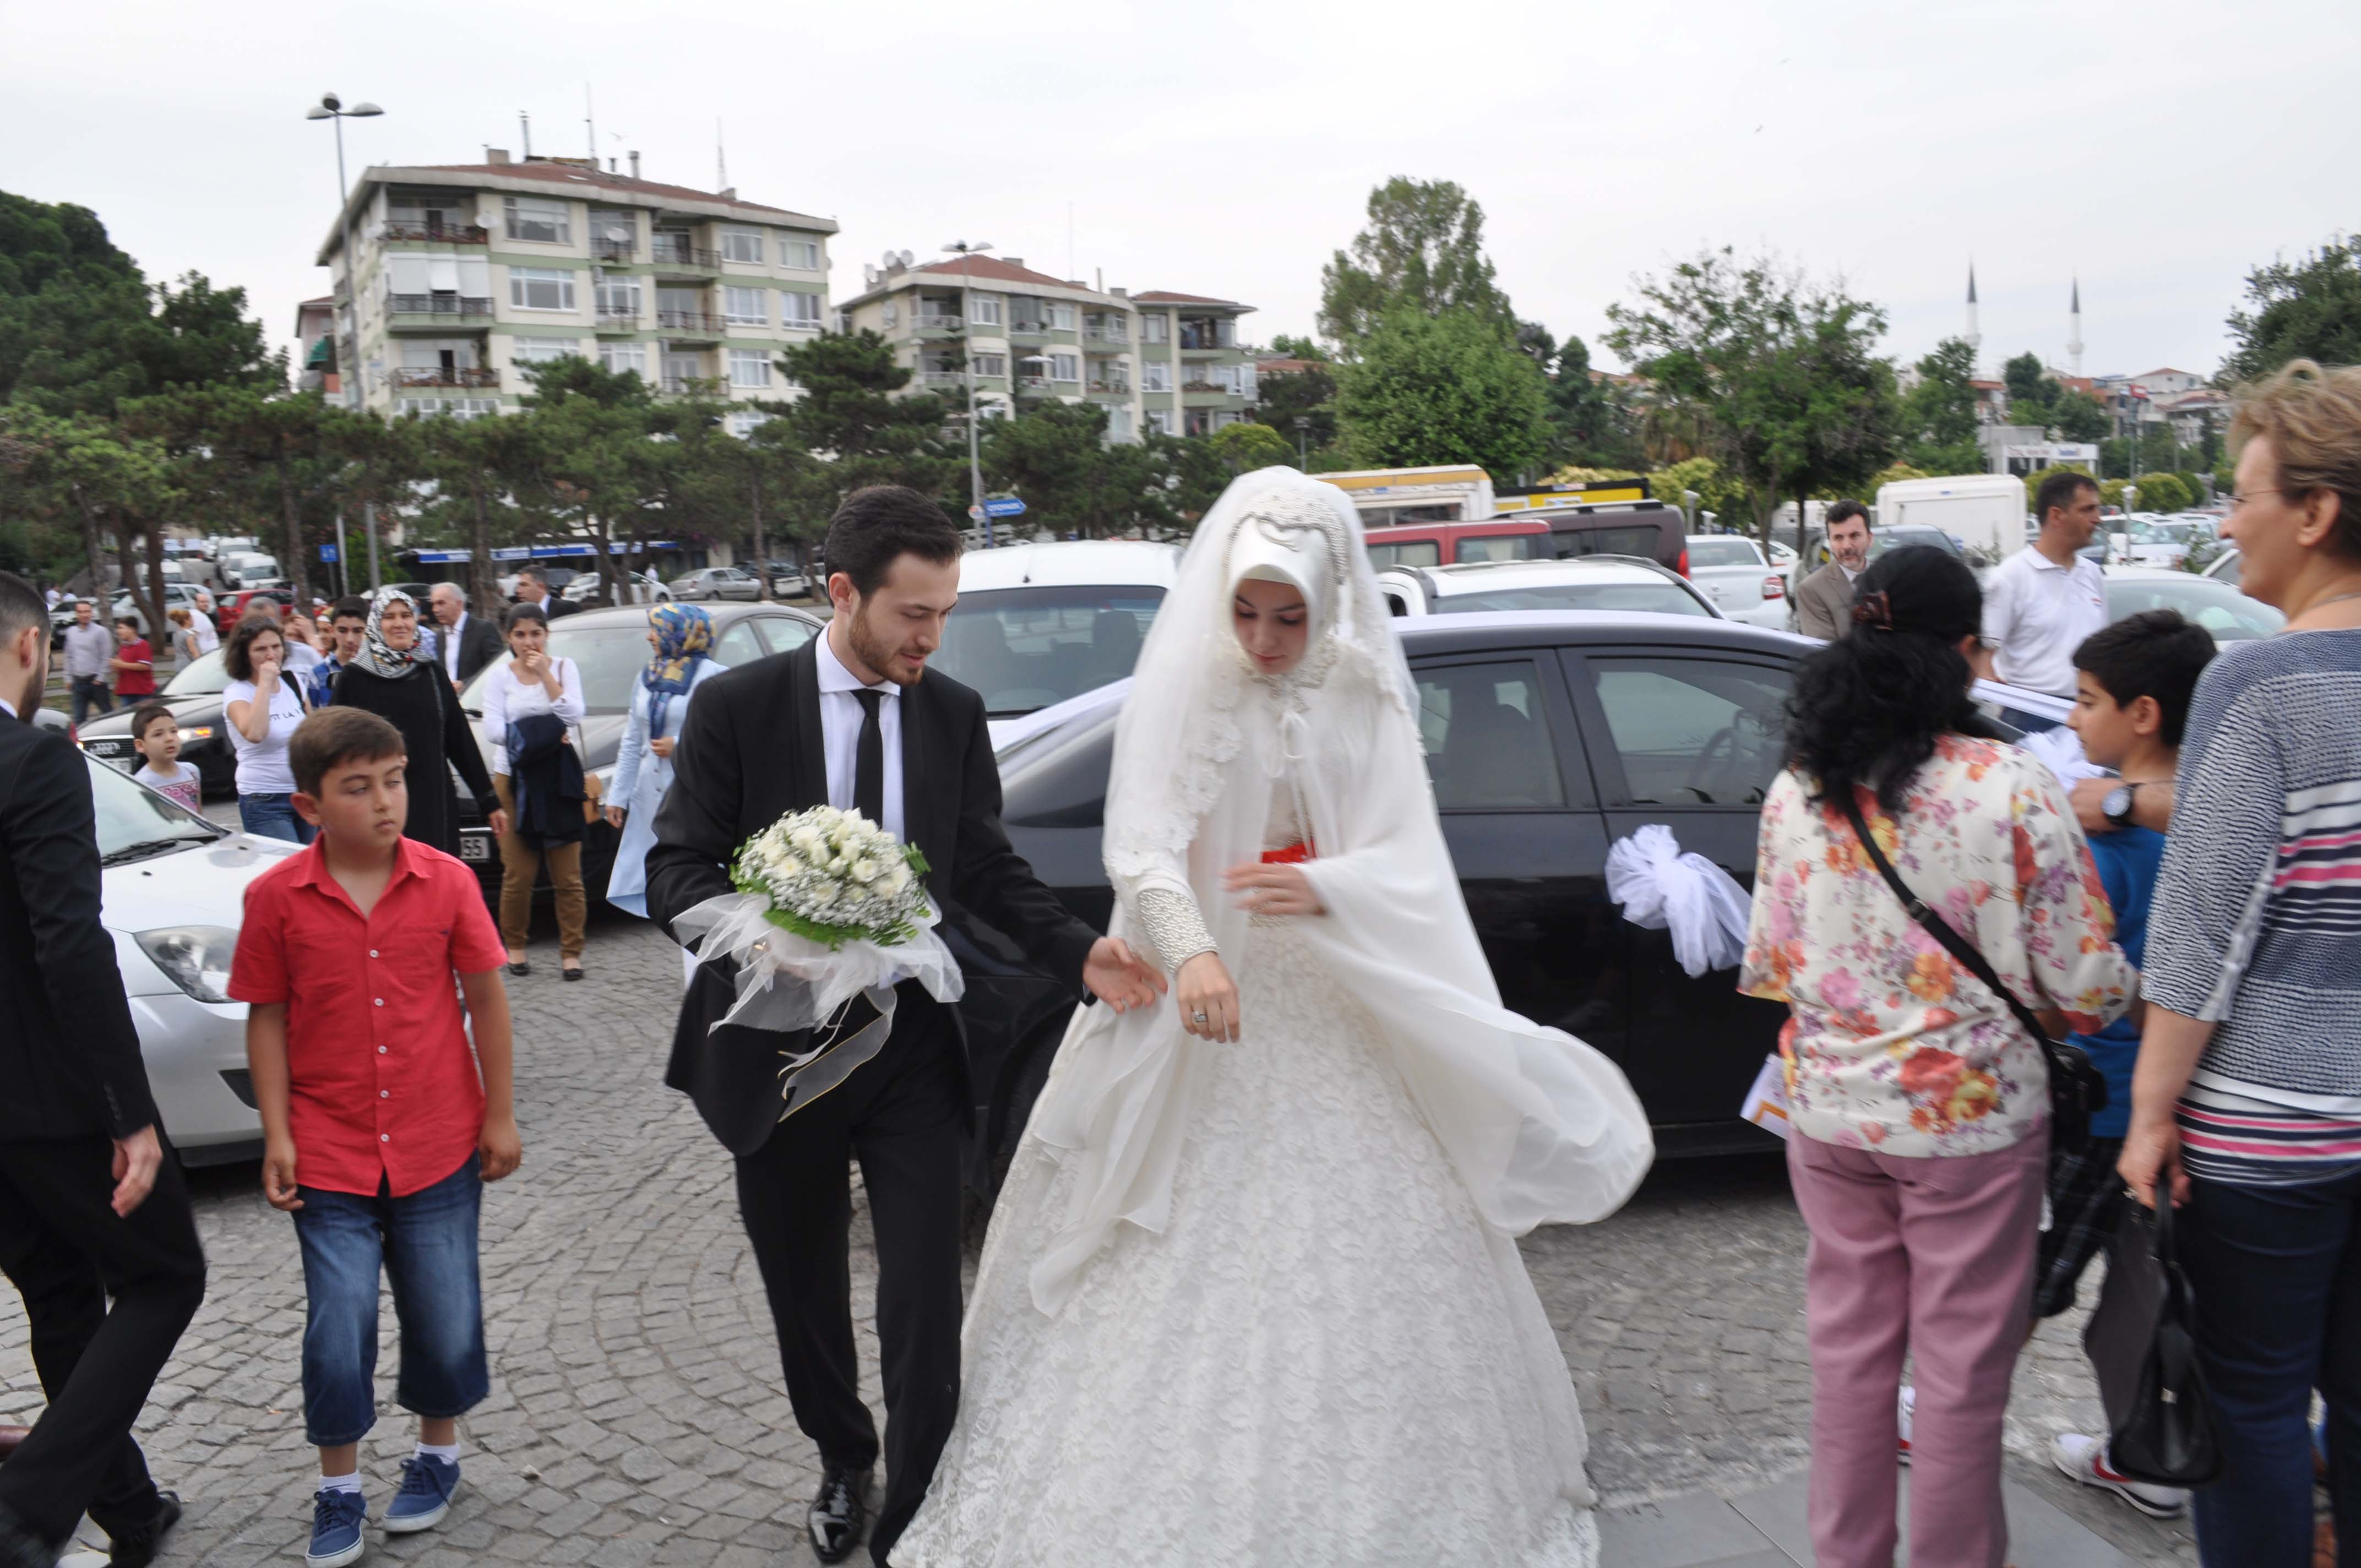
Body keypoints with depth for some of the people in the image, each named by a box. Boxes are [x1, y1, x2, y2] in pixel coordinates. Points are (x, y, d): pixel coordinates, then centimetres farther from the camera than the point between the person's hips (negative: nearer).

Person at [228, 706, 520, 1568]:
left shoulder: (448, 881, -7)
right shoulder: (275, 898, -8)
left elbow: (486, 997, 0)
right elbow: (267, 1017, -1)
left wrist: (500, 1115, 1)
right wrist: (277, 1135, -4)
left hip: (440, 1143, 1)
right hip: (330, 1151, -1)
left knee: (445, 1312, 11)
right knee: (338, 1323, 1)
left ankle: (439, 1450, 35)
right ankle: (339, 1489, 22)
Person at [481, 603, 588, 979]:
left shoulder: (564, 668, 8)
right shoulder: (499, 675, 6)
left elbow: (573, 715, -7)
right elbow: (493, 729, -3)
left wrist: (545, 674, -9)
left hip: (560, 779, 0)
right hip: (513, 779, 0)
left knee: (568, 875, -2)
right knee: (518, 874, -3)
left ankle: (571, 952, 4)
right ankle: (515, 946, 14)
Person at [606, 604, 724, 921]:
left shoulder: (711, 676, -6)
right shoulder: (648, 677, 16)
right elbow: (632, 743, 18)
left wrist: (680, 746, -15)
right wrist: (618, 795, 16)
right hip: (651, 797, 7)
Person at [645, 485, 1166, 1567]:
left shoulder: (955, 716, -1)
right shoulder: (737, 707, -9)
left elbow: (987, 866, 3)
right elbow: (677, 870, -9)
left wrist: (1079, 953, -14)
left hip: (913, 1051, 1)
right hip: (778, 1047, 0)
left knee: (924, 1305, 0)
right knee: (805, 1293, 19)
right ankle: (842, 1461, 46)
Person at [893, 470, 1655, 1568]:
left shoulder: (1365, 697, 0)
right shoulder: (1182, 685, -5)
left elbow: (1405, 864, -3)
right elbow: (1141, 846, -17)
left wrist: (1323, 888, -26)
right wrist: (1191, 953, -36)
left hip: (1345, 1020, 2)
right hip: (1207, 1013, -2)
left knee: (1367, 1259, 7)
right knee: (1186, 1266, 2)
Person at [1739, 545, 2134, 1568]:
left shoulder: (1795, 790, -4)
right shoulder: (2013, 786, -16)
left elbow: (1768, 965, 4)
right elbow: (2087, 984, -12)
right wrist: (2116, 1001, 10)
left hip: (1828, 1109, 4)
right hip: (1972, 1112, -4)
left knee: (1849, 1347, 18)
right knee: (1963, 1364, 12)